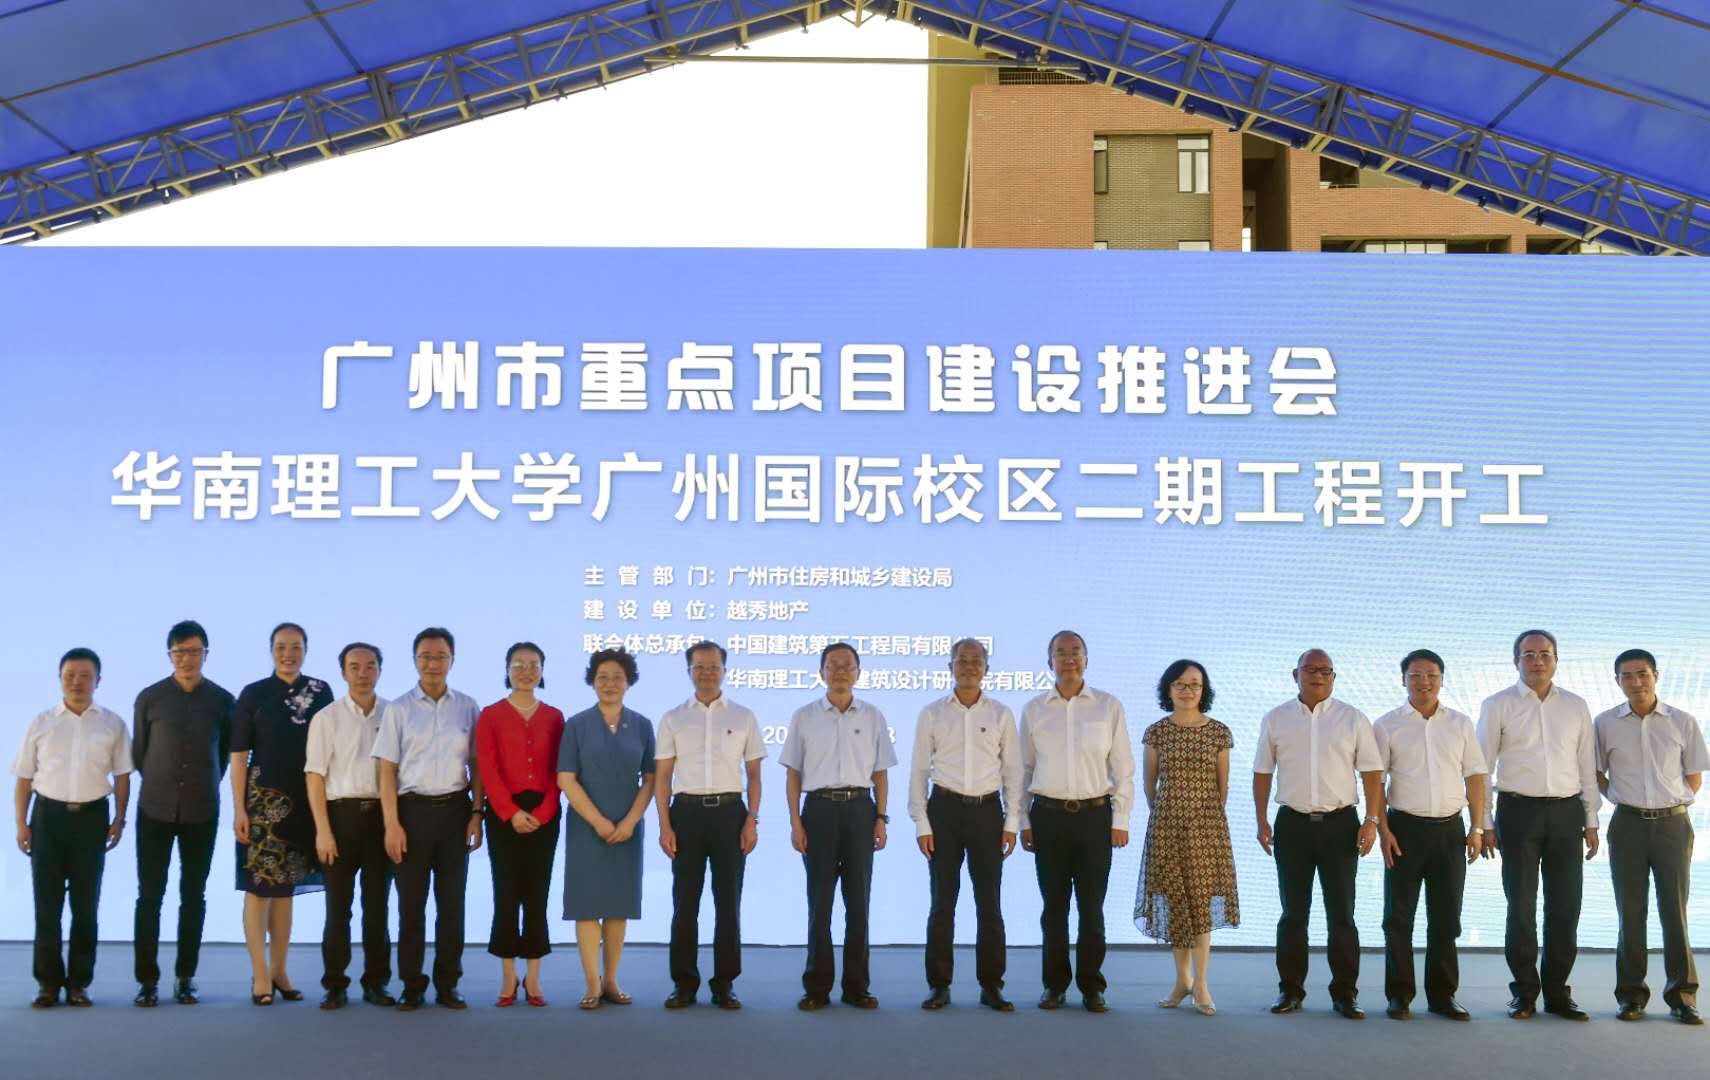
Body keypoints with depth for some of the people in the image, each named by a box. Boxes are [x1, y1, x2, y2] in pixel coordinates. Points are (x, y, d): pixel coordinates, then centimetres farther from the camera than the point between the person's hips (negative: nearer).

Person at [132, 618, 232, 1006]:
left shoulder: (222, 700, 0)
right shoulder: (150, 698, 0)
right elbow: (138, 752, 10)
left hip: (202, 812, 0)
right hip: (155, 809, 0)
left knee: (194, 896, 6)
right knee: (150, 895, 0)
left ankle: (185, 978, 13)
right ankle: (148, 979, 6)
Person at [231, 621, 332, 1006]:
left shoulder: (321, 693, 4)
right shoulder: (253, 694, -2)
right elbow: (239, 754, -3)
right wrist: (239, 808, -7)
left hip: (305, 801, 3)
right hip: (263, 800, -3)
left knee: (286, 887, 11)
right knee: (259, 886, -2)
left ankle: (279, 971, 20)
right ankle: (260, 976, 6)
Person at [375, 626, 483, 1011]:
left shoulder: (468, 707, 5)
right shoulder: (399, 709, 1)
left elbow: (476, 765, 7)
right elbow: (387, 770, -1)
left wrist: (476, 814, 0)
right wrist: (392, 825, -7)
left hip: (455, 809, 1)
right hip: (413, 809, -1)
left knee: (452, 902, 5)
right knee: (412, 903, 4)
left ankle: (447, 985, 15)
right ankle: (412, 987, 13)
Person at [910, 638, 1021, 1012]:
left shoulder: (1001, 714, 5)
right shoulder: (932, 714, 3)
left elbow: (1012, 770, 6)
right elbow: (918, 771, 3)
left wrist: (1012, 822, 0)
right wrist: (921, 824, -3)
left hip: (987, 811, 1)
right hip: (945, 809, -1)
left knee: (990, 902, 3)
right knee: (942, 901, 3)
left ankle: (991, 985, 12)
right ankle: (939, 985, 11)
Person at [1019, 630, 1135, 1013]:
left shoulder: (1109, 707, 1)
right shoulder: (1034, 710, 5)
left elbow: (1123, 768, 2)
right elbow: (1024, 769, 9)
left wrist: (1121, 821, -2)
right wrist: (1024, 822, 5)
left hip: (1094, 814, -1)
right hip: (1048, 814, 1)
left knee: (1092, 906, 3)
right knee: (1054, 905, 7)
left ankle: (1091, 985, 14)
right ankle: (1055, 984, 18)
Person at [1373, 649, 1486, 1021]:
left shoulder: (1460, 724, 10)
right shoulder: (1387, 725, 2)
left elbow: (1474, 776, 10)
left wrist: (1477, 828, 2)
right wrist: (1382, 830, -8)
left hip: (1449, 829, 2)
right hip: (1405, 827, -2)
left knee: (1446, 917, 7)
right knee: (1399, 917, 1)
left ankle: (1442, 994, 16)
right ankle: (1399, 995, 8)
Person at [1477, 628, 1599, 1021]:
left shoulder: (1576, 706, 10)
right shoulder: (1497, 706, 1)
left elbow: (1587, 767, 12)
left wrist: (1591, 822, 9)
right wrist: (1484, 824, -3)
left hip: (1566, 812, 2)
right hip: (1518, 810, -2)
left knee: (1565, 907, 5)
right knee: (1521, 906, 3)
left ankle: (1557, 991, 17)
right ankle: (1524, 992, 14)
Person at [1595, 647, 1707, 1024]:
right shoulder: (1605, 723, 2)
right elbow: (1595, 772, 13)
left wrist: (1675, 803, 1)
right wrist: (1620, 797, 4)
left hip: (1673, 823, 0)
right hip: (1628, 824, 1)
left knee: (1675, 910, 1)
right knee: (1630, 912, 4)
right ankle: (1631, 994, 11)